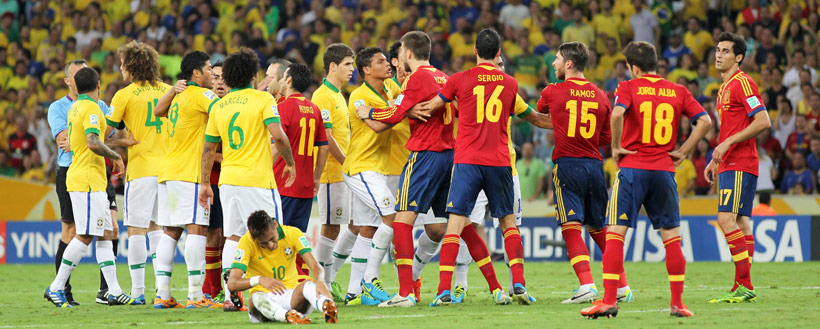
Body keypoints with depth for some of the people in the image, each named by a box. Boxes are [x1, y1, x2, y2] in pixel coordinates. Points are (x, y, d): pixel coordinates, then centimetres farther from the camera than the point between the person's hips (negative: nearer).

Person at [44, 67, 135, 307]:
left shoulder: (75, 107, 16)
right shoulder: (91, 108, -13)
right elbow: (93, 143, -24)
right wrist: (117, 157, -11)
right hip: (88, 181, -10)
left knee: (105, 234, 8)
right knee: (84, 236, -10)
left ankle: (114, 291, 6)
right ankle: (56, 287, -8)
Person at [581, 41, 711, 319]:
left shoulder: (629, 87, -1)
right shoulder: (678, 91, 9)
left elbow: (617, 114, -20)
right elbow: (704, 121, 2)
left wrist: (616, 147, -8)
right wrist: (683, 152, 6)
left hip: (632, 167, -3)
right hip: (664, 169, 3)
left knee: (615, 233, -1)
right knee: (671, 237, 8)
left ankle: (609, 300, -7)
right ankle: (677, 303, 6)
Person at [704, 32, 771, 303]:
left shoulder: (742, 83, -11)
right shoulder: (725, 87, 20)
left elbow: (763, 121, -19)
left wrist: (727, 144, -19)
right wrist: (716, 159, 24)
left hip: (739, 165, -10)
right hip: (729, 165, 10)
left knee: (727, 220, -16)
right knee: (740, 222, 7)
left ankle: (744, 285, -17)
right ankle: (744, 288, 7)